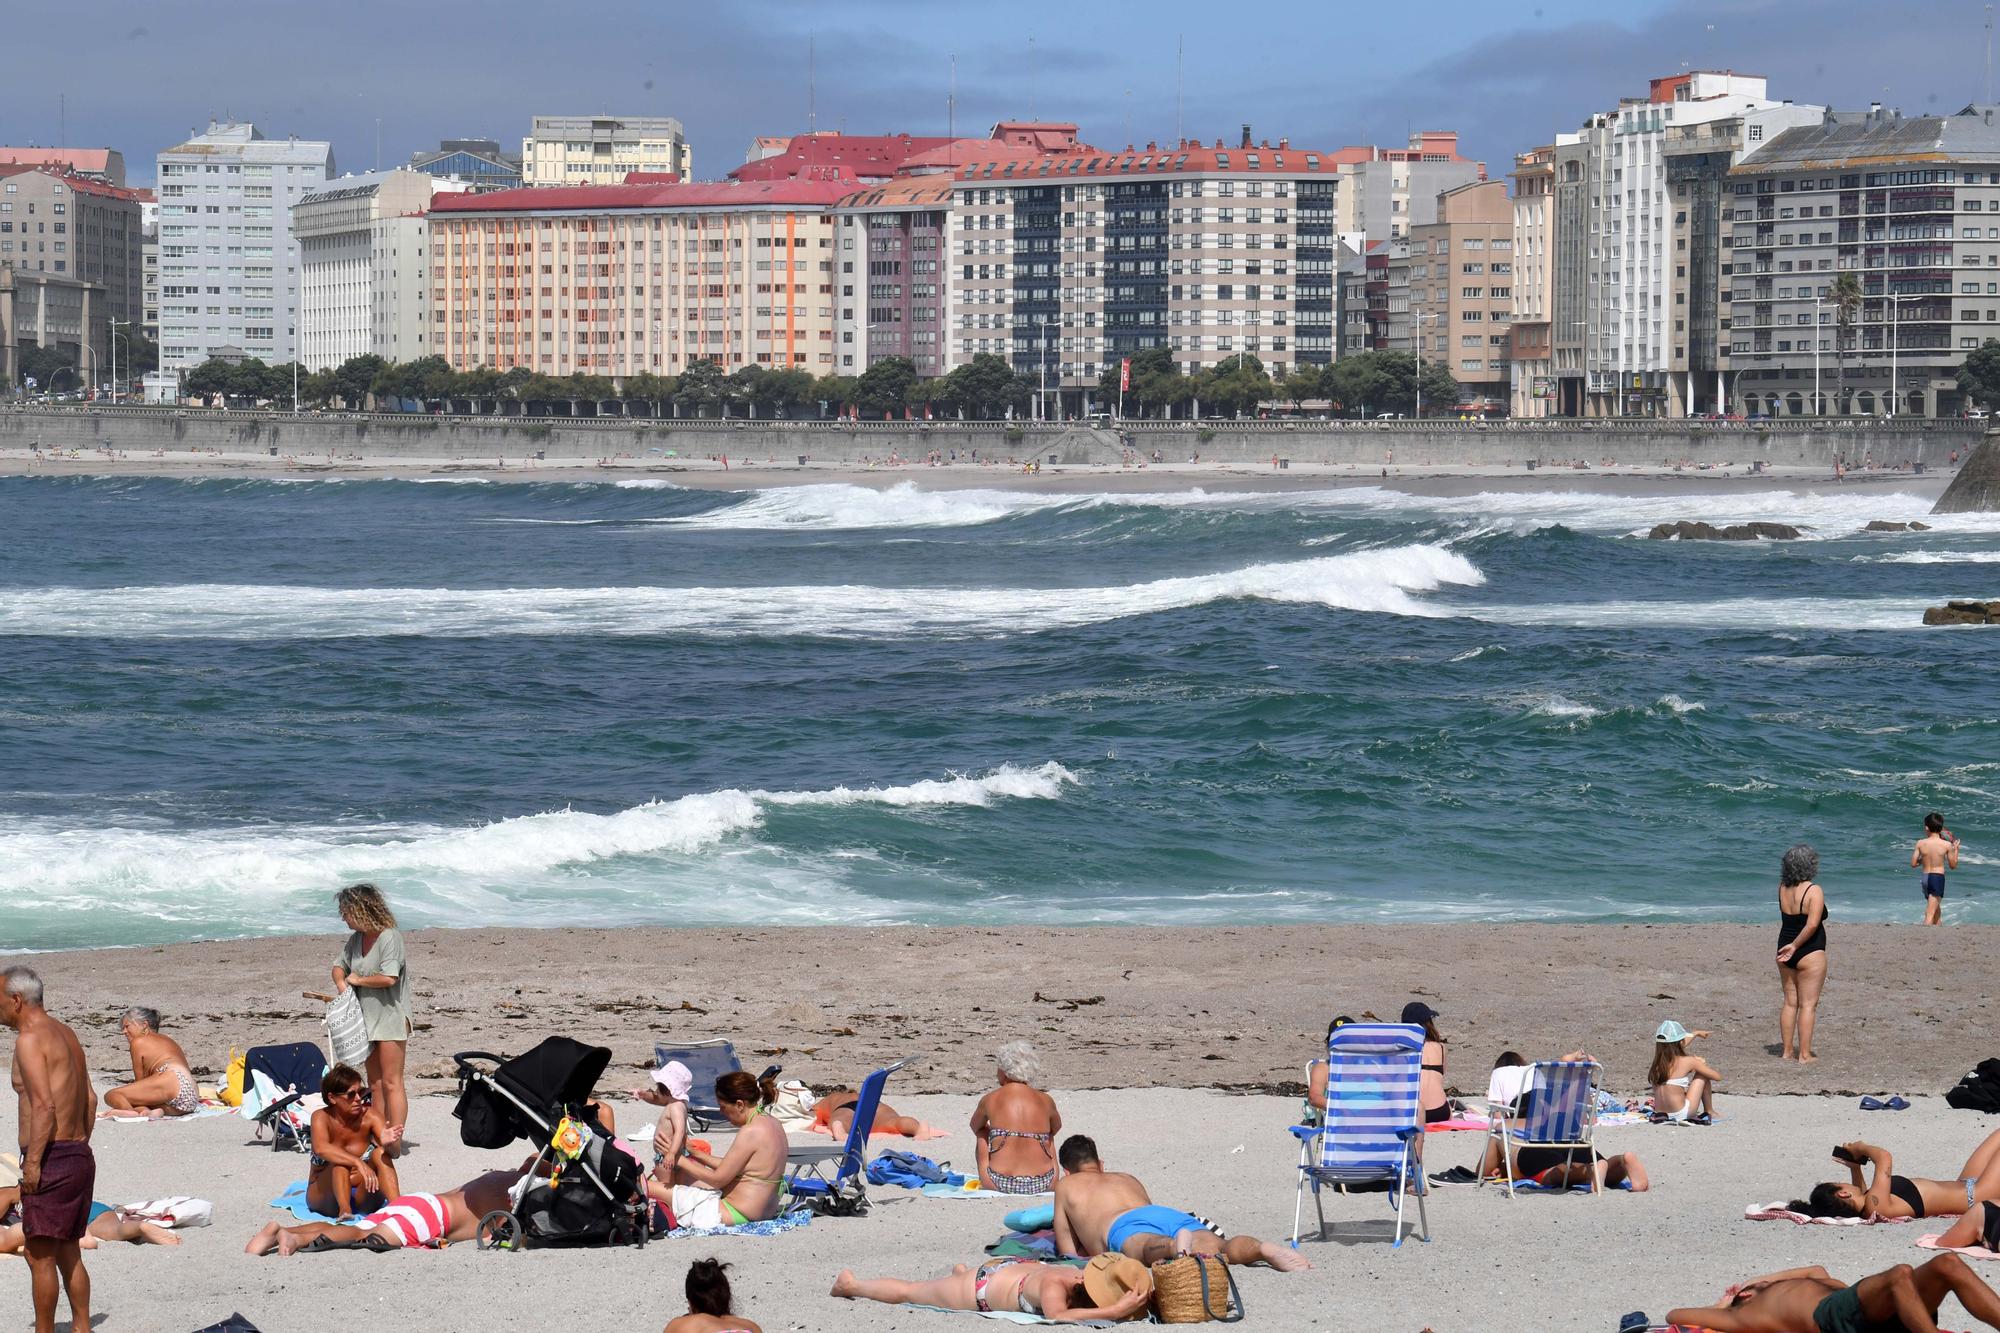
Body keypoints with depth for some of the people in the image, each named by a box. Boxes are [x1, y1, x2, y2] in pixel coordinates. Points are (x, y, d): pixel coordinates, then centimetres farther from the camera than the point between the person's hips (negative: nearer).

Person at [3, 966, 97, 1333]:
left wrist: (32, 1163, -20)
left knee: (40, 1255, -4)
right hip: (81, 1158, 9)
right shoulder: (66, 1034, 15)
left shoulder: (30, 1039, -13)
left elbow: (44, 1106, -21)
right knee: (68, 1252, 15)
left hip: (51, 1161, -9)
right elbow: (90, 1100, 18)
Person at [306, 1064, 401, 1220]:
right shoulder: (322, 1117, -16)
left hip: (361, 1196, 2)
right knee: (339, 1163, -31)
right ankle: (344, 1211, -49)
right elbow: (321, 1148, -38)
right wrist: (358, 1163, -51)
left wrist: (387, 1142, -49)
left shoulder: (370, 1116, -11)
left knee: (380, 1154, -24)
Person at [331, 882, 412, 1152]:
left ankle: (394, 1142, -10)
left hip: (390, 1019, -9)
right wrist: (341, 983, -3)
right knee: (375, 1084, 10)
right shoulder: (356, 938, 9)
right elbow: (339, 966, 21)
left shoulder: (390, 937, -16)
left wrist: (357, 980, -11)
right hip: (366, 1020, 9)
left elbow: (388, 978, -26)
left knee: (391, 1082, -9)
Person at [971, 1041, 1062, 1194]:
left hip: (1000, 1184, -2)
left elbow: (975, 1126, 24)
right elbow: (1056, 1127, 28)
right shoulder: (1046, 1101, 4)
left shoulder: (990, 1100, 0)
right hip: (1042, 1185, 2)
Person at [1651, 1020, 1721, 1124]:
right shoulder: (1688, 1061, -14)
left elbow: (1676, 1046, 28)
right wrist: (1702, 1064, 15)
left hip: (1660, 1114, 6)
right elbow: (1717, 1077, -4)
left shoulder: (1658, 1060, 3)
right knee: (1703, 1072, 12)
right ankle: (1709, 1112, 25)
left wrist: (1696, 1034, 46)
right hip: (1681, 1114, -6)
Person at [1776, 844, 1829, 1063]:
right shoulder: (1814, 891, -16)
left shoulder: (1782, 889, 2)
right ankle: (1804, 1054, 0)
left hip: (1785, 951, 6)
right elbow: (1812, 924, -22)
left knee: (1790, 1002, 15)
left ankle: (1787, 1051, 18)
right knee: (1808, 1004, 0)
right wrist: (1795, 946, -14)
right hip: (1810, 953, -6)